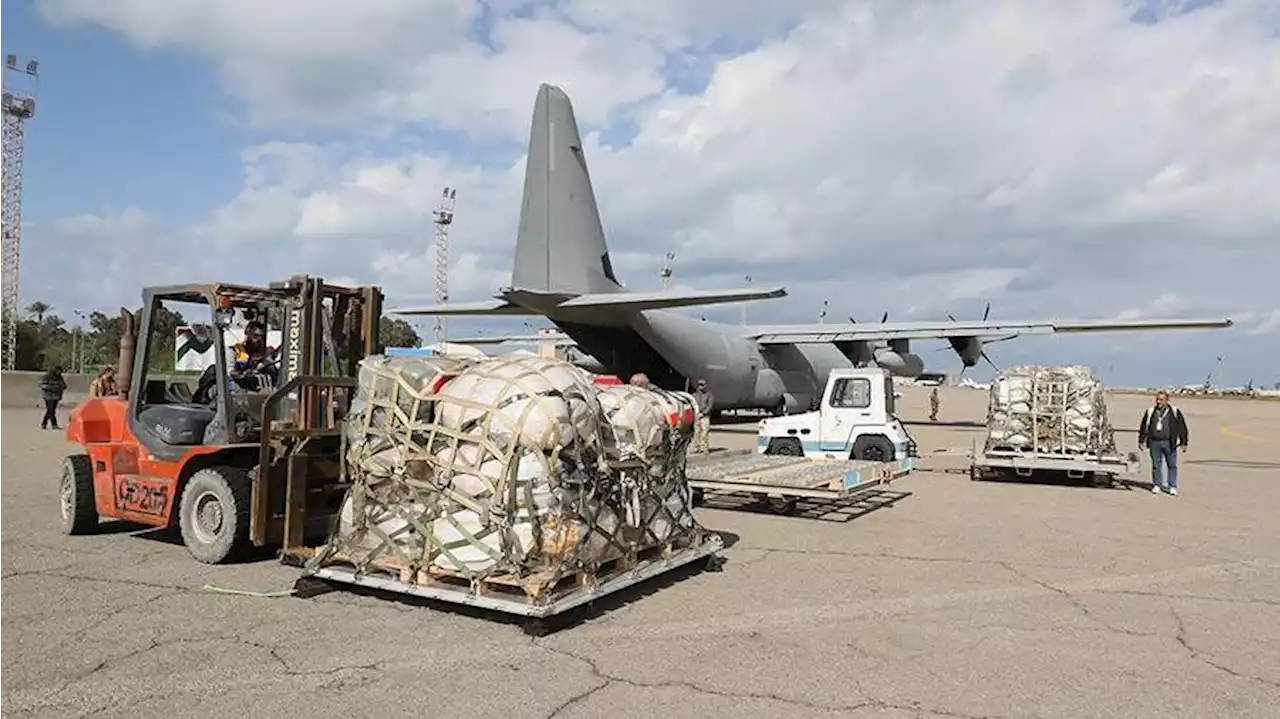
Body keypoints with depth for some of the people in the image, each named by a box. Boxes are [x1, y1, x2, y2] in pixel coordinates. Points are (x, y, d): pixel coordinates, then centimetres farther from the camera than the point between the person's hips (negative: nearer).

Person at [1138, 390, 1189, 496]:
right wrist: (1141, 440, 13)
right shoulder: (1150, 412, 10)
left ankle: (1173, 487, 8)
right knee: (1156, 465, 6)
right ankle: (1157, 485, 15)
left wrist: (1184, 443, 3)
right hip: (1154, 443, 2)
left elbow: (1182, 427, 6)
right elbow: (1143, 427, 16)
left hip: (1169, 443, -2)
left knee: (1172, 465, 2)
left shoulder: (1174, 412, 4)